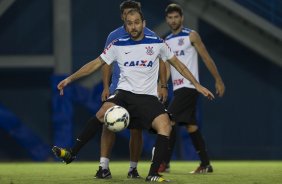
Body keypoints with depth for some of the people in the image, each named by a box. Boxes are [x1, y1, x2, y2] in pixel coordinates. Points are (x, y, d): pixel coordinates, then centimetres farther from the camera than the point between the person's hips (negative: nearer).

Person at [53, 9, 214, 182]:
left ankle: (153, 174, -20)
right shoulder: (118, 45, 5)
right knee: (104, 112, -30)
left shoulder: (157, 43, 4)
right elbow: (95, 64, 11)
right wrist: (70, 79, 6)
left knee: (165, 125, -26)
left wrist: (197, 85, 12)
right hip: (124, 93, 0)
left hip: (148, 97, 0)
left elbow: (177, 63, 14)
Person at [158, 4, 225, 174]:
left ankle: (165, 163, -12)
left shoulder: (191, 36, -3)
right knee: (191, 126, 7)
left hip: (189, 86, -7)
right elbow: (167, 68, 14)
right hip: (177, 88, 7)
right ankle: (205, 164, 11)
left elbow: (207, 58, -2)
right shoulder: (167, 42, 15)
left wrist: (218, 80, -3)